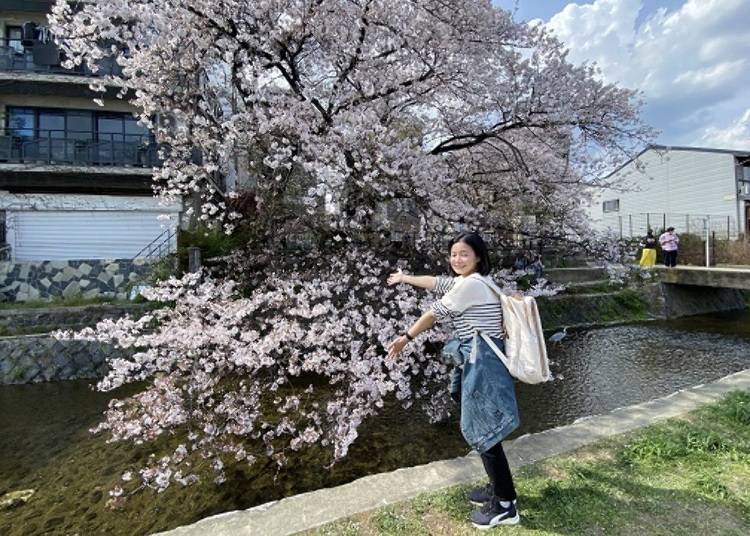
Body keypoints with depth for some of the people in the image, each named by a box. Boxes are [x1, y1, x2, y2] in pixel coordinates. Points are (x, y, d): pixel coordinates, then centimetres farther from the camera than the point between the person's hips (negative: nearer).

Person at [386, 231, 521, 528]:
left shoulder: (470, 284, -15)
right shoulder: (468, 281, 15)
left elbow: (435, 313, -8)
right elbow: (436, 282, 27)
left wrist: (406, 337, 3)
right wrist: (405, 278, 39)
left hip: (481, 364, -10)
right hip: (477, 362, 10)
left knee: (484, 433, -1)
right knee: (479, 430, 18)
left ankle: (505, 506, 13)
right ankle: (499, 488, 33)